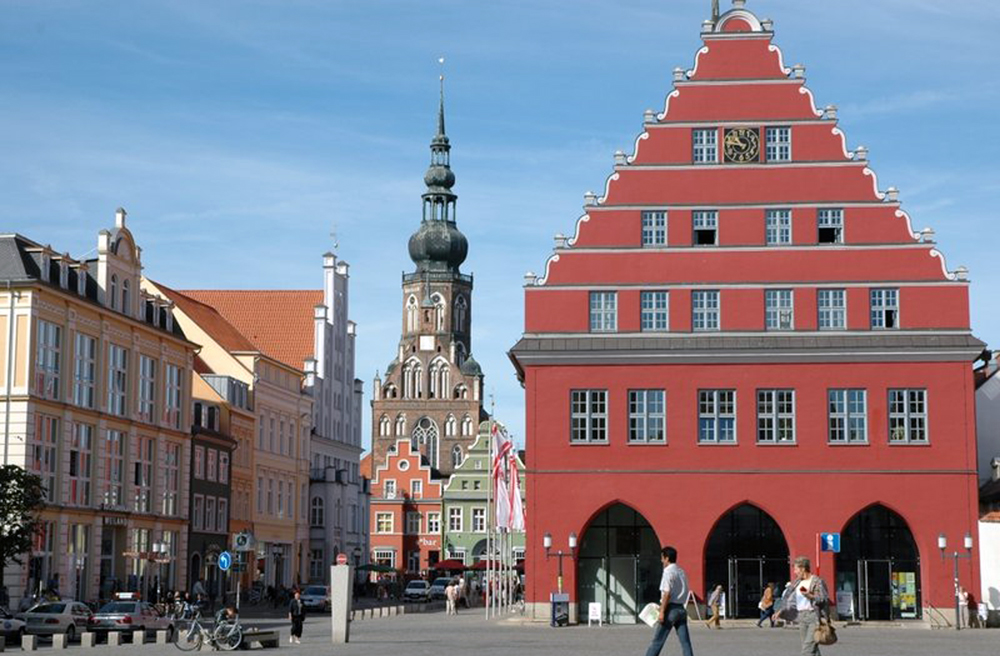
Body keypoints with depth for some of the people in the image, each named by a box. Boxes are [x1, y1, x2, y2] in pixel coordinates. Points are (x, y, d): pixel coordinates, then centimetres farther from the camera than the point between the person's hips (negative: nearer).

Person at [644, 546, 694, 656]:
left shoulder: (668, 572, -10)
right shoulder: (681, 572, 15)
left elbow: (667, 593, -18)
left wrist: (662, 611, -17)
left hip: (671, 609, -7)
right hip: (681, 608, 7)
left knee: (657, 640, -1)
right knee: (685, 641, 2)